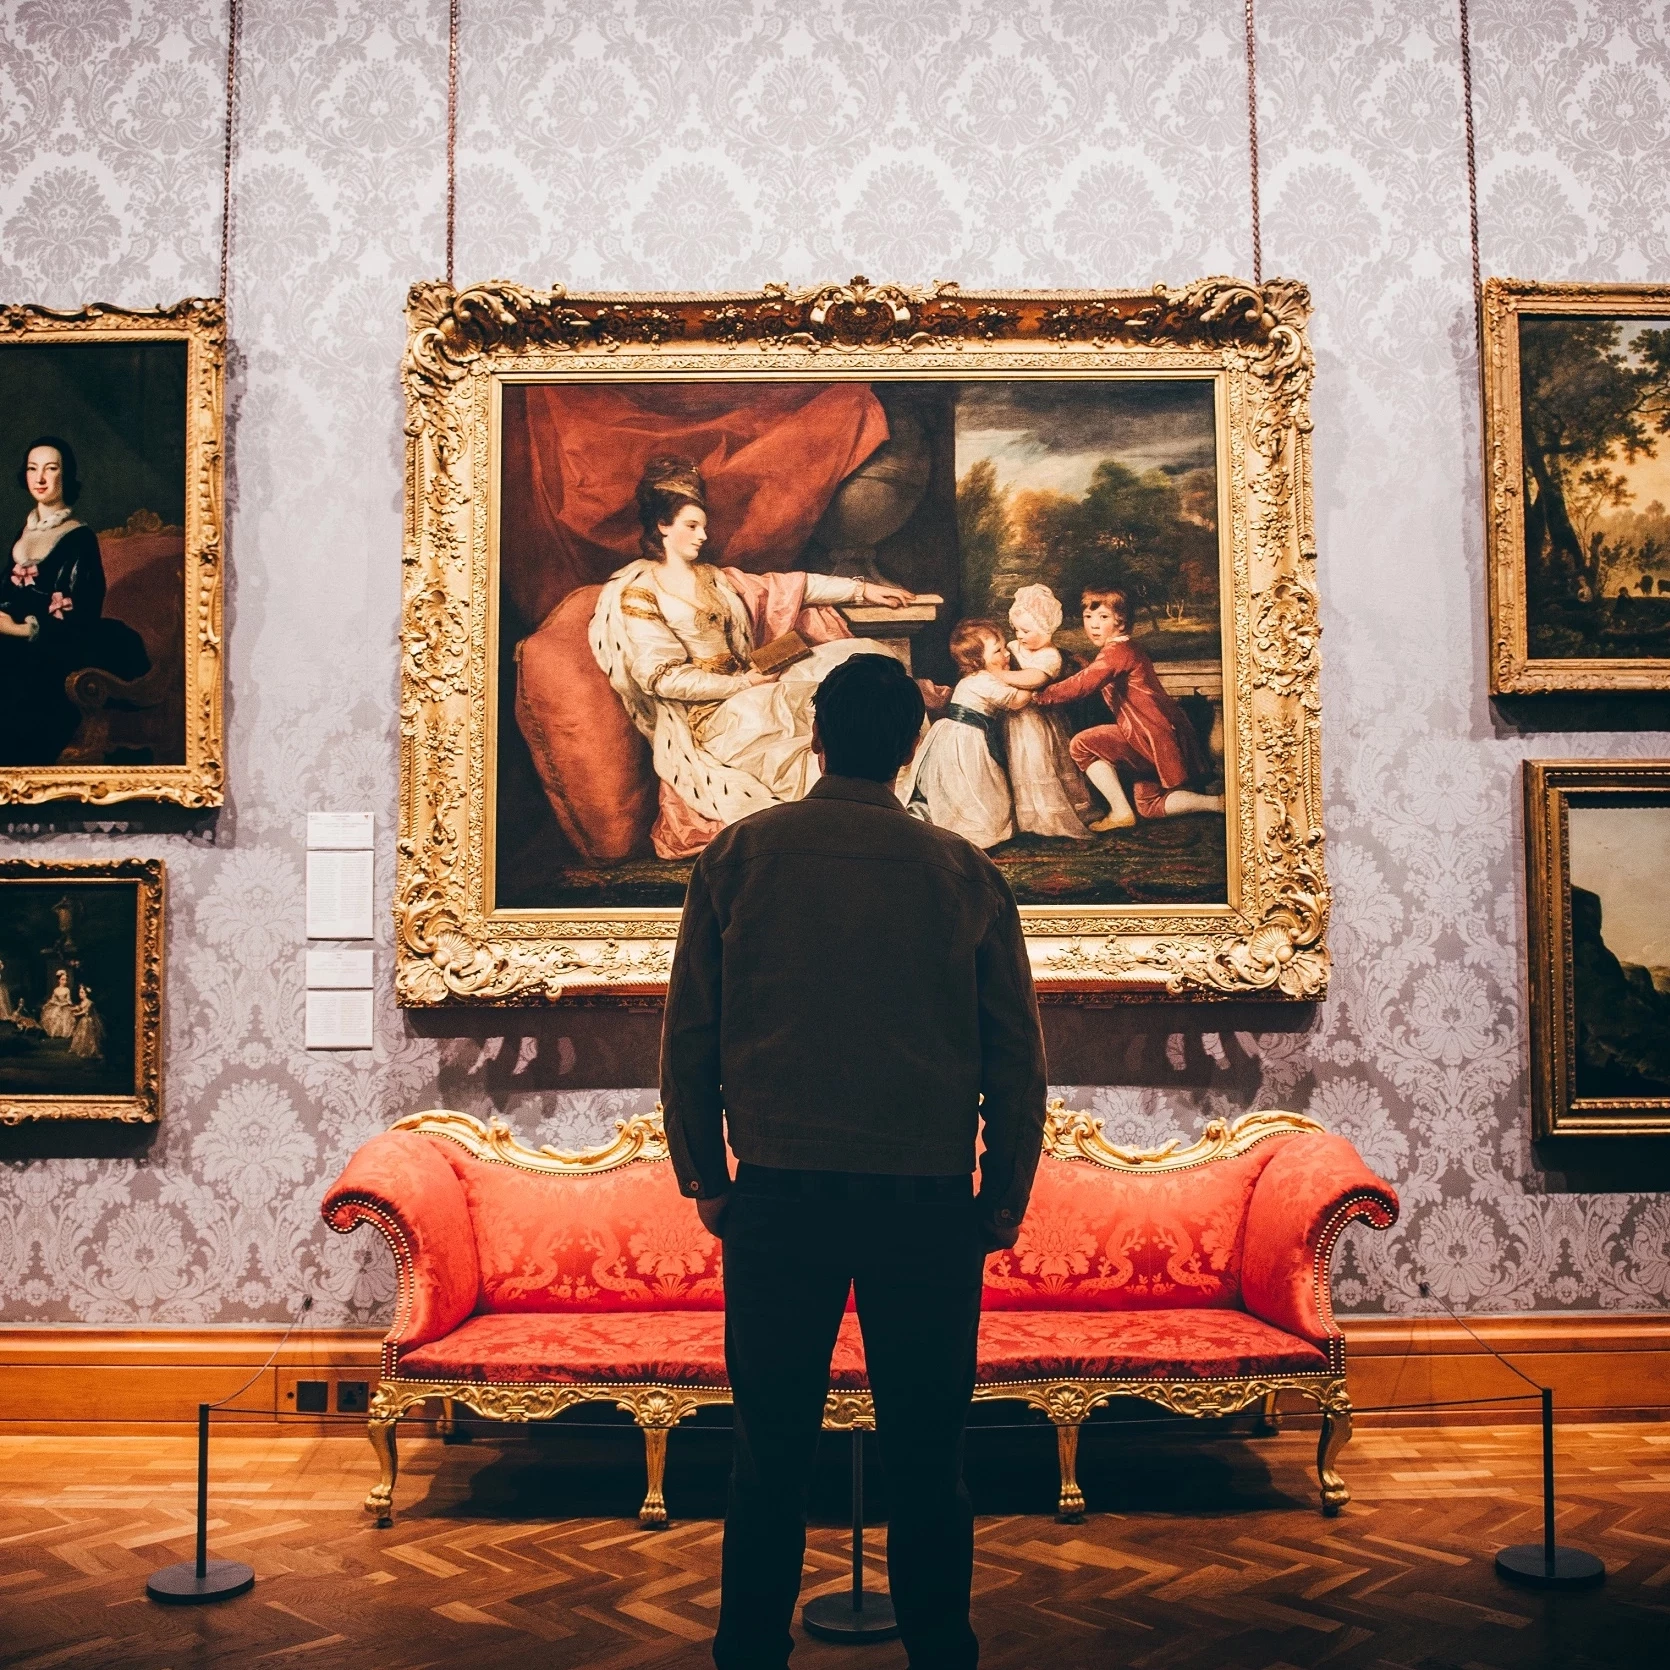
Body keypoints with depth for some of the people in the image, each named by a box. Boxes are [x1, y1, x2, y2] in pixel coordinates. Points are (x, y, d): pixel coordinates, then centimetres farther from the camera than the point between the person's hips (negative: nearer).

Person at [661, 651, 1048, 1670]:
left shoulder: (742, 855, 1)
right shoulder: (965, 872, 2)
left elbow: (690, 1032, 3)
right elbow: (1019, 1058, 3)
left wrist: (704, 1176, 13)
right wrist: (1006, 1199, 13)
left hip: (777, 1195, 0)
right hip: (929, 1202, 0)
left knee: (772, 1448, 10)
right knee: (927, 1453, 10)